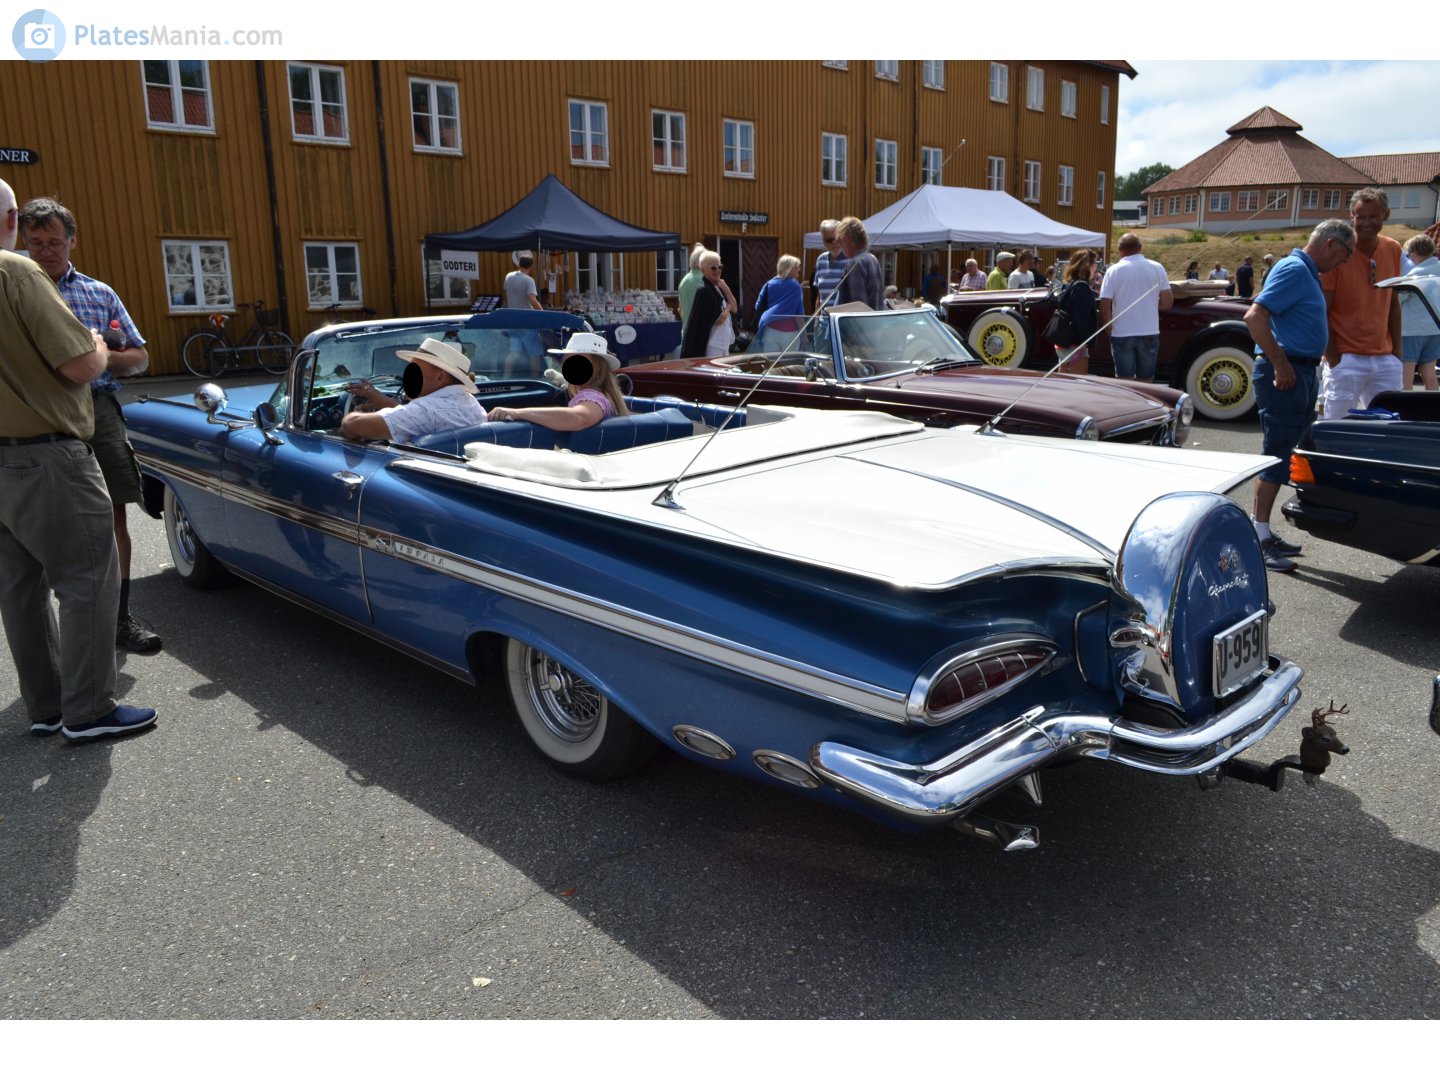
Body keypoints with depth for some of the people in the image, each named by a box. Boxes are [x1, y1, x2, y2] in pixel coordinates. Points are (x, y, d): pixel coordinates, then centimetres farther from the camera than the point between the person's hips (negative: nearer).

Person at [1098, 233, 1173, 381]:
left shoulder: (1114, 271, -6)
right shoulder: (1157, 268, 0)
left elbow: (1105, 306, -9)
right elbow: (1167, 302, 1)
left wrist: (1109, 328, 4)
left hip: (1122, 335, -2)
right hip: (1149, 334, 2)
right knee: (1146, 382, 11)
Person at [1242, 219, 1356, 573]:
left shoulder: (1308, 273, 18)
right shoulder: (1293, 269, -12)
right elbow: (1254, 316, -24)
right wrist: (1280, 365, -23)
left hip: (1303, 372, 10)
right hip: (1284, 373, -10)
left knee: (1286, 454, 12)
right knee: (1276, 456, -8)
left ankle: (1264, 534, 18)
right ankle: (1259, 538, -4)